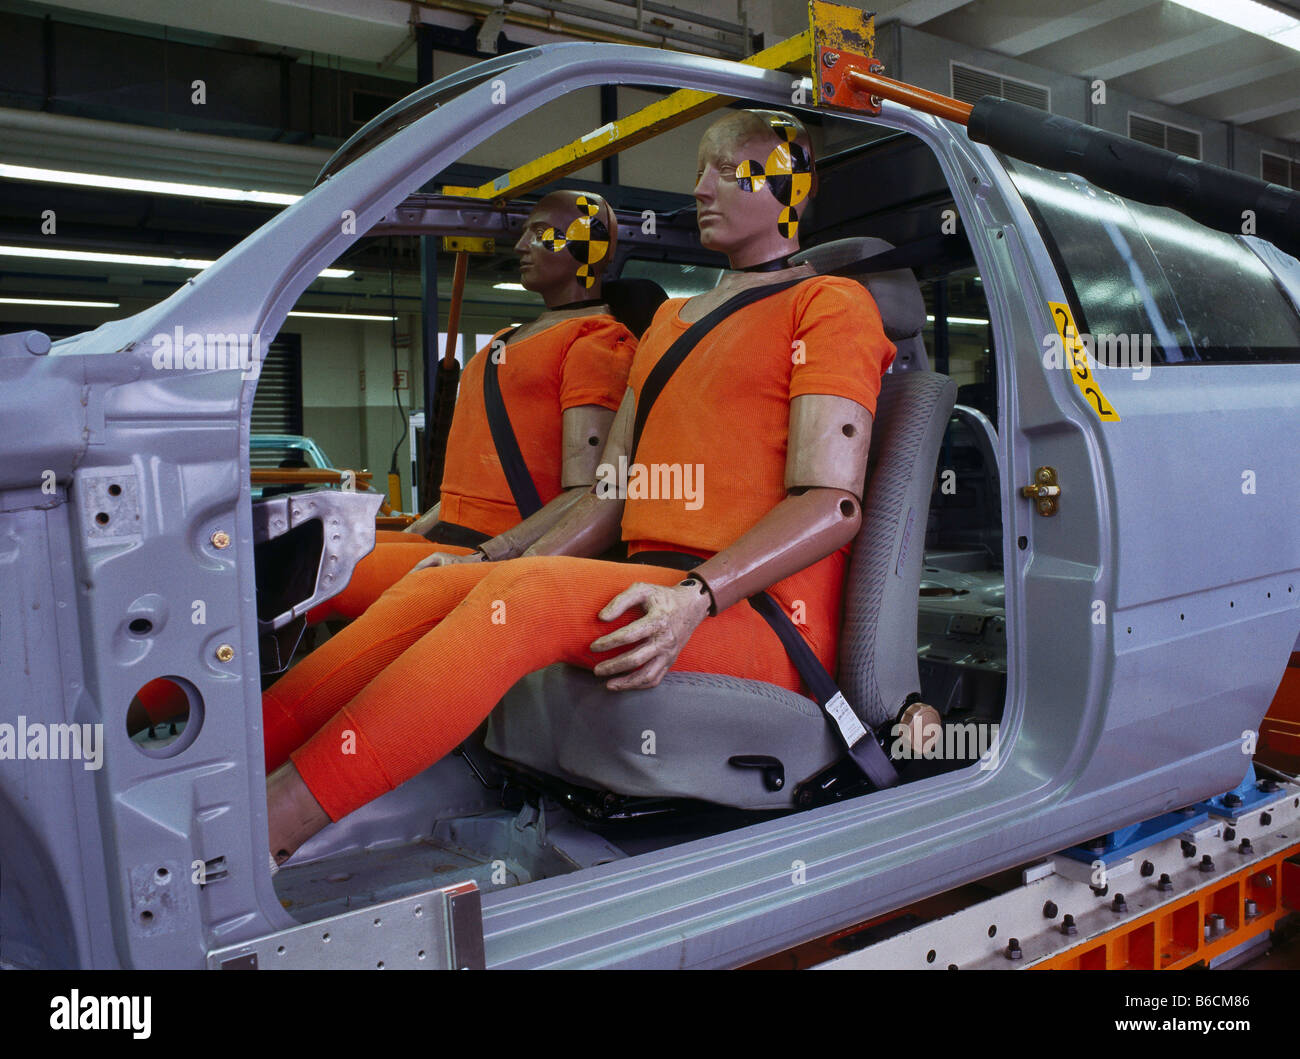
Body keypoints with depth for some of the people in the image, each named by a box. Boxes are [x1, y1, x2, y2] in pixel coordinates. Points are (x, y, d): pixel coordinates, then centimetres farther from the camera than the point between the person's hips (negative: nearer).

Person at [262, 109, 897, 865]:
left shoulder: (830, 304, 3)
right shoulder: (670, 320, 26)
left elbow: (832, 503, -9)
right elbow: (615, 493, 20)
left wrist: (696, 598, -24)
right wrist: (500, 563, 5)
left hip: (767, 619, -7)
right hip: (654, 591, 7)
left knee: (535, 594, -31)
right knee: (436, 587, -13)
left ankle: (270, 824, -33)